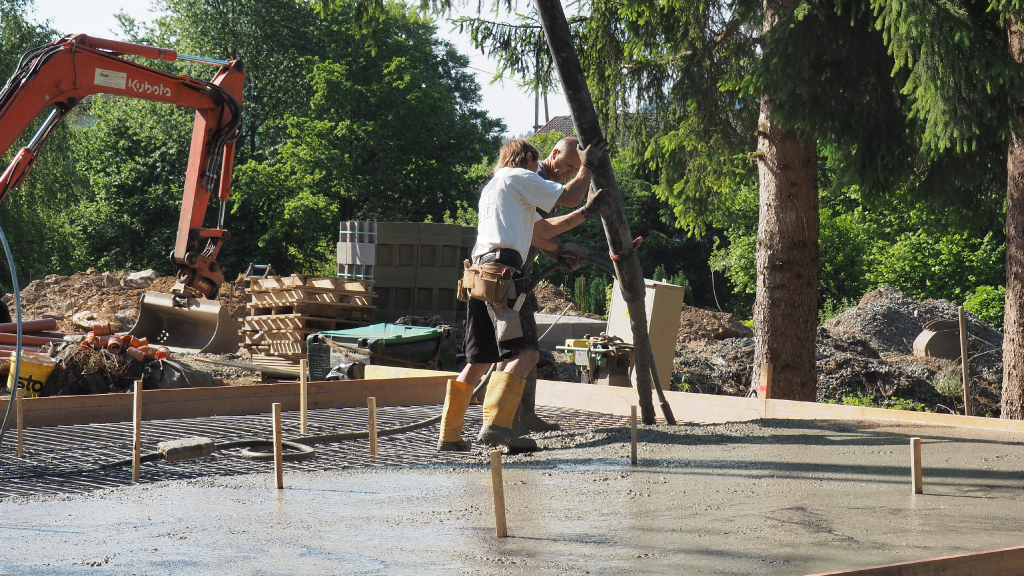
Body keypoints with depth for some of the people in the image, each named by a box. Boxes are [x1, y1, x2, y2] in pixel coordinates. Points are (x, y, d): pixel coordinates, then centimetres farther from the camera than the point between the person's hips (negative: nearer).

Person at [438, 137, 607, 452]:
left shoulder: (491, 186, 32)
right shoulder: (520, 177, 5)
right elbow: (571, 197, 2)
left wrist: (558, 248, 48)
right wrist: (587, 165, 17)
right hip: (503, 269, -9)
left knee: (479, 360, 13)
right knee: (525, 352, -17)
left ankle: (449, 435, 13)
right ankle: (495, 424, -32)